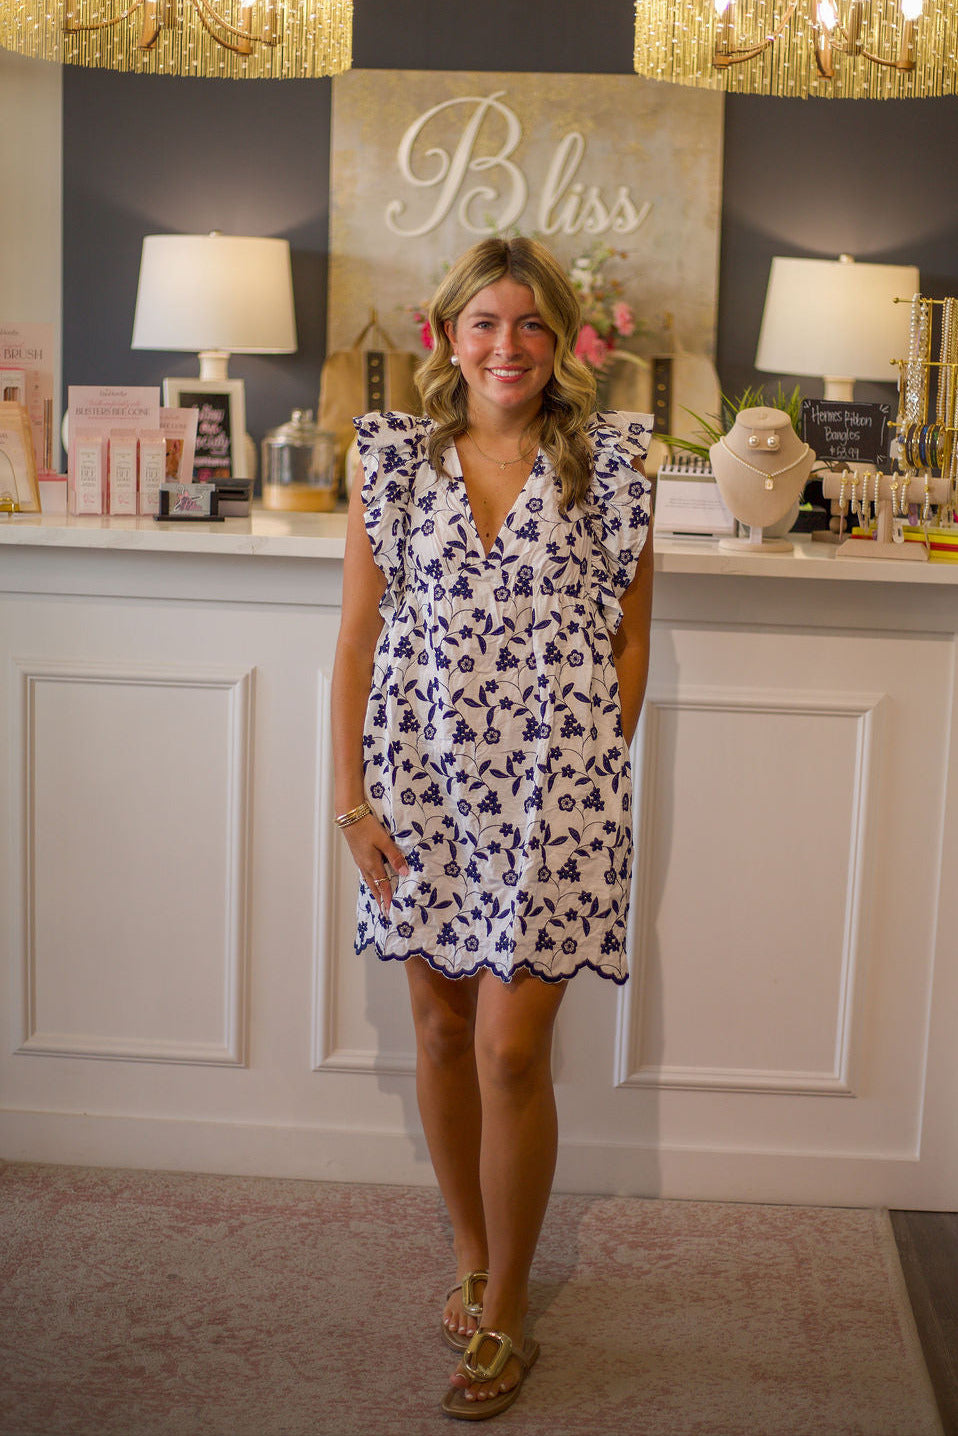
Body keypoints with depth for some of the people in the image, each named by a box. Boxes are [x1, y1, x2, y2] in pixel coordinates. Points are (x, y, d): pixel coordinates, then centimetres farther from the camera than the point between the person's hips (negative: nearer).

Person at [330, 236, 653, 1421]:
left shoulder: (609, 463, -1)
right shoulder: (395, 459, 2)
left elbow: (629, 640, 5)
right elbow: (359, 637, 3)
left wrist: (594, 773, 0)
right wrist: (353, 798, -1)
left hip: (551, 787, -2)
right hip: (422, 779, 2)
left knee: (511, 1051, -3)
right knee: (441, 1031, 12)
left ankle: (504, 1314, 15)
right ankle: (473, 1256, 33)